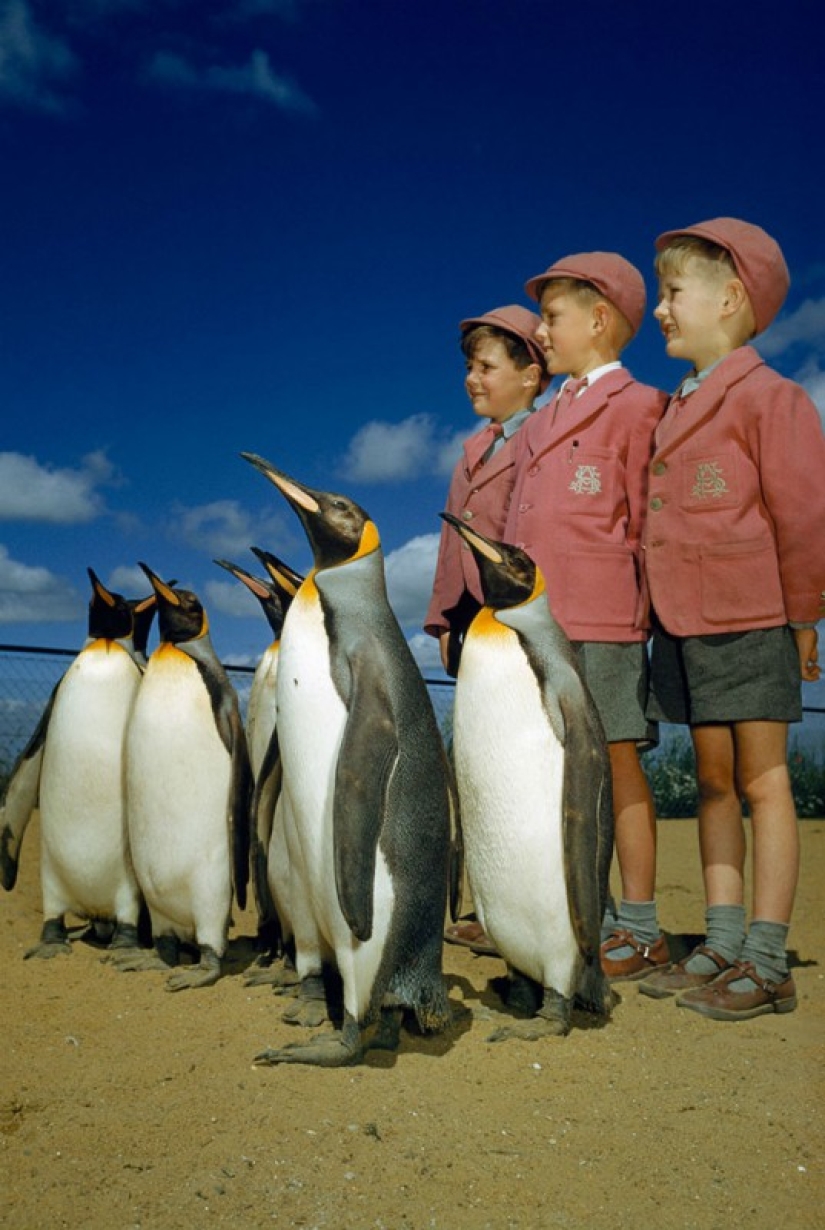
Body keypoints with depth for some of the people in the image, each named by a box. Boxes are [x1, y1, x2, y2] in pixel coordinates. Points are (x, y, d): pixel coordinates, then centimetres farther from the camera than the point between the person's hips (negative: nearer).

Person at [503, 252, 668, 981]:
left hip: (602, 619, -7)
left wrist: (637, 608, -7)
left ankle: (642, 930, 10)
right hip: (536, 620, 7)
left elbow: (648, 520, -4)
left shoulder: (635, 406, 0)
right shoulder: (539, 424, 20)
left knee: (616, 764, -1)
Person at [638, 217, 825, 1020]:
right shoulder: (677, 409, 17)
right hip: (686, 622, 8)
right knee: (713, 781, 10)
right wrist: (660, 608, 12)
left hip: (750, 621, -7)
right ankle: (723, 946, 19)